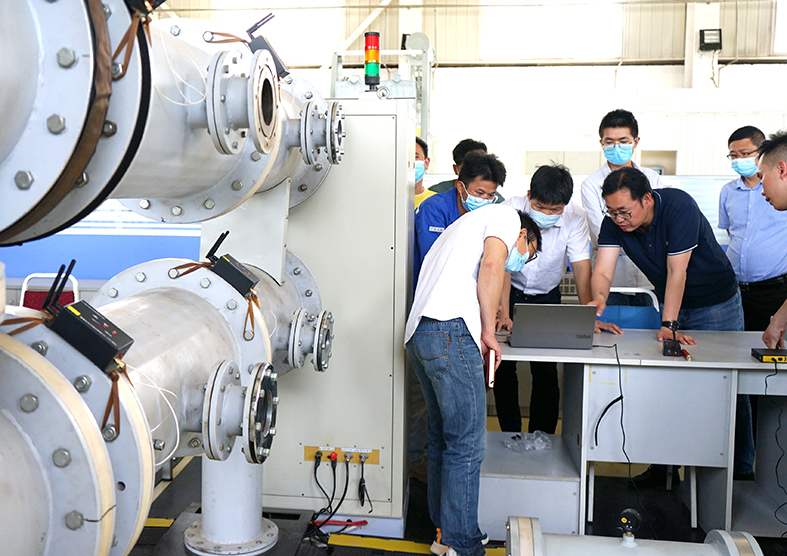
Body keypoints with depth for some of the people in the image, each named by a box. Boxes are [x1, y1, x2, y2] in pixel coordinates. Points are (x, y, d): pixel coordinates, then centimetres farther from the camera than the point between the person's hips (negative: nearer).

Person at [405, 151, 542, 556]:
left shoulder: (465, 223, 37)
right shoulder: (506, 216, 10)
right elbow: (491, 267, -9)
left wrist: (483, 331, 24)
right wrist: (489, 332, -4)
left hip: (418, 332, 10)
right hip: (451, 331, -9)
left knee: (442, 438, 16)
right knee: (467, 443, -4)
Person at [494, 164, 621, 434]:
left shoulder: (574, 218, -19)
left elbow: (582, 265, -18)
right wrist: (504, 313, -34)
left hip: (546, 297, 1)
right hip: (511, 292, -1)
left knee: (546, 372, -5)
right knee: (504, 368, -3)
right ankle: (511, 436, 12)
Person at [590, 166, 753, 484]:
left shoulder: (679, 206, -29)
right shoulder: (614, 222, -14)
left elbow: (676, 270, -32)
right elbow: (602, 270, -23)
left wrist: (669, 325, -35)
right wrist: (599, 300, -44)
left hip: (716, 303, -4)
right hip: (672, 304, 5)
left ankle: (742, 469, 17)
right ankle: (664, 463, 13)